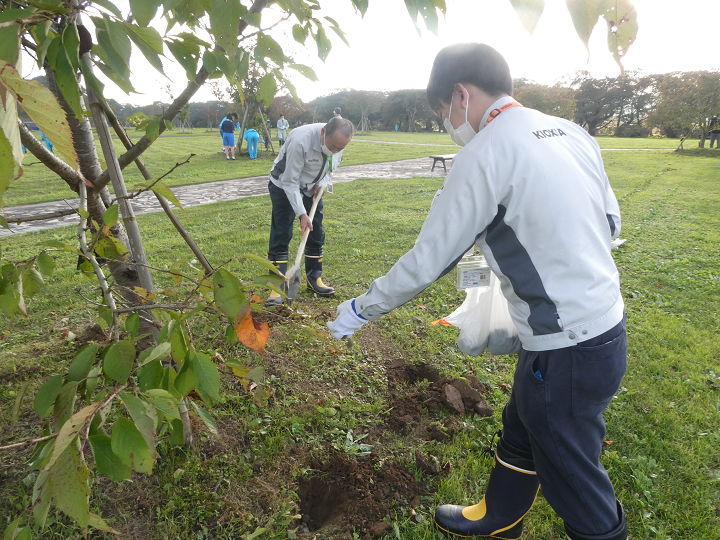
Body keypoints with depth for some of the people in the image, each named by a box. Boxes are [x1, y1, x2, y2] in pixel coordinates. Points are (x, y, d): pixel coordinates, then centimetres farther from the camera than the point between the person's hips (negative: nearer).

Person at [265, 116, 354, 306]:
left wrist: (324, 182, -12)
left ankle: (314, 280, 22)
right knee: (280, 236, -9)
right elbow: (290, 182, -29)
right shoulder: (300, 141, -36)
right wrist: (302, 214, -31)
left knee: (316, 235, 7)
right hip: (285, 186, -6)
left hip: (312, 189, 6)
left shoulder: (337, 140, -16)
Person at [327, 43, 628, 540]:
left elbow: (427, 261, -16)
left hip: (565, 351, -9)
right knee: (521, 433, 27)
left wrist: (361, 309, -3)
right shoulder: (572, 132, 7)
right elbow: (611, 222, 14)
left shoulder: (487, 153, -19)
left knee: (572, 475, 14)